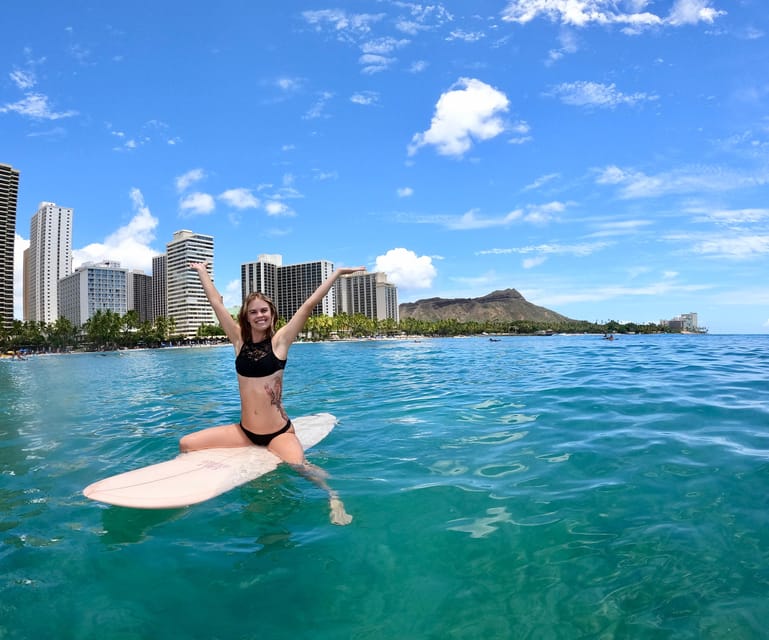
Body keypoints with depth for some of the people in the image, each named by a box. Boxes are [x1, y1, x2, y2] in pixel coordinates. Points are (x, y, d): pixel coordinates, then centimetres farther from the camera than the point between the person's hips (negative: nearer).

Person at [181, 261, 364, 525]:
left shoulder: (280, 340, -6)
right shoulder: (239, 340, 2)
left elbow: (309, 305, -9)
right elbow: (216, 302, 8)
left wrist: (338, 272, -10)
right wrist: (202, 271, 17)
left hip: (279, 432, -4)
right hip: (245, 431, 5)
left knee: (299, 467, -31)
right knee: (186, 445, -2)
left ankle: (332, 497, -8)